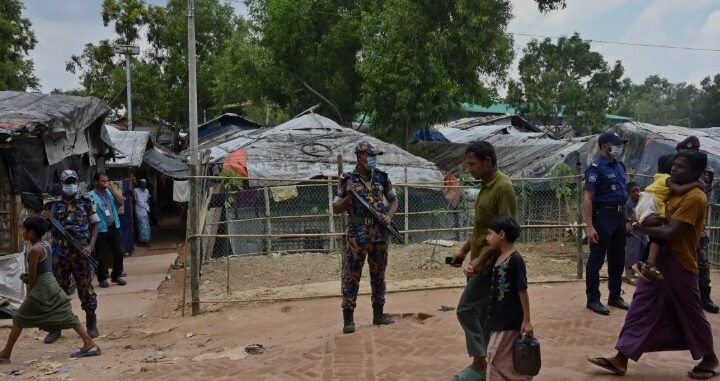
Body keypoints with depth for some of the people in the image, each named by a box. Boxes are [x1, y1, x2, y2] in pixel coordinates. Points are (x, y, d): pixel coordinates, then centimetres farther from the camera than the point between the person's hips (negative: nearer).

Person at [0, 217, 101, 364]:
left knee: (19, 319, 7)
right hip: (52, 284, 8)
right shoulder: (46, 245, 10)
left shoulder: (34, 250, -16)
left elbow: (32, 276, -14)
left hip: (40, 288, -8)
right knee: (67, 316, 5)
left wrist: (29, 293, -1)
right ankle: (90, 344, -2)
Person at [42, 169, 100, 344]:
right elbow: (51, 228, 14)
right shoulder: (55, 204, 7)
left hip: (80, 251, -2)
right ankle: (55, 327, 13)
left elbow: (94, 225, 1)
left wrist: (90, 246, -11)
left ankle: (91, 325, 16)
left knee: (86, 288, 4)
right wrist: (45, 220, -8)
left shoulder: (86, 202, 1)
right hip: (59, 252, 2)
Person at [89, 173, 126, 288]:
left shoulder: (110, 192, 10)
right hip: (101, 230, -5)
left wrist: (113, 189, -5)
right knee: (102, 256, 3)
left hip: (114, 227, 5)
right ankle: (103, 278, 16)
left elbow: (121, 202, 0)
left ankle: (117, 275, 23)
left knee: (119, 252, 8)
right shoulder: (91, 196, -9)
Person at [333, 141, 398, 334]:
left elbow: (393, 200, 16)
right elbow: (336, 209, 0)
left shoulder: (381, 177, 6)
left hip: (379, 233, 4)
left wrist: (389, 216, -3)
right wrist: (350, 197, -18)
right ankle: (348, 318, 4)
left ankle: (378, 314, 23)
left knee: (378, 274, 12)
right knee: (351, 275, -3)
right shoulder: (348, 179, -3)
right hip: (357, 234, -3)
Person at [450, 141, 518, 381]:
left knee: (467, 310, -6)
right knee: (481, 313, 12)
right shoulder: (486, 186, 12)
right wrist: (464, 250, 16)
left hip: (489, 264, -9)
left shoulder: (503, 187, -18)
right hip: (479, 262, 9)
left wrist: (481, 259, -25)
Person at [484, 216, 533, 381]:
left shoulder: (515, 260, -19)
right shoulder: (499, 258, 8)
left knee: (496, 356, -3)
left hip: (511, 319, -9)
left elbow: (523, 292, -18)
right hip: (499, 317, 9)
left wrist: (526, 320, -16)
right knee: (506, 357, 15)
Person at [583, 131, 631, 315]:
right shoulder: (596, 168, -12)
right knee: (596, 259, -1)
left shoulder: (620, 166, 12)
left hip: (619, 217, 8)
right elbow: (587, 198, -16)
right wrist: (589, 226, -21)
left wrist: (626, 219, 15)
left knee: (618, 259, 15)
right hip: (603, 216, -8)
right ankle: (593, 300, 7)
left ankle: (615, 296, 28)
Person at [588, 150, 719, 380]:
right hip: (657, 261, 8)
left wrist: (643, 228, -11)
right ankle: (621, 359, 6)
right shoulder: (674, 192, 11)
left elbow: (670, 232, -25)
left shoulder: (695, 198, -19)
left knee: (691, 315, 8)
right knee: (640, 310, 4)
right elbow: (660, 220, 15)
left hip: (679, 266, -8)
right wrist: (647, 221, -9)